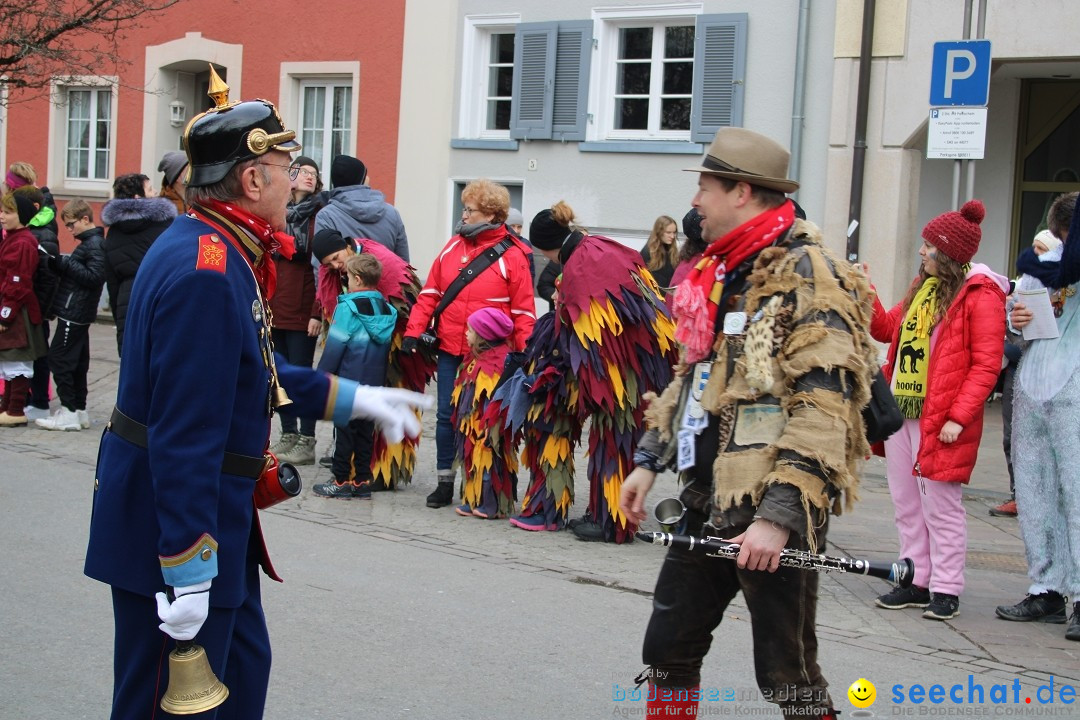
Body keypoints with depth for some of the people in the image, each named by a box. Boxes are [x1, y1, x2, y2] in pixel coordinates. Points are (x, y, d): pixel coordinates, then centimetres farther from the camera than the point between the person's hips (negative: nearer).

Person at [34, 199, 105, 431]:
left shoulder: (95, 244, -14)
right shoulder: (89, 242, 16)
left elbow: (95, 276, -22)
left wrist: (66, 263, -19)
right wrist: (60, 264, 0)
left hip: (73, 313, -10)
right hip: (78, 313, 10)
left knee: (59, 359, -8)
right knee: (77, 362, 12)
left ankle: (69, 413, -6)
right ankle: (79, 410, 18)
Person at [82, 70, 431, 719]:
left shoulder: (221, 253, 7)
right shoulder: (205, 274, -26)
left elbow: (256, 374, 18)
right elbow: (185, 433, -28)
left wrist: (356, 399, 16)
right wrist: (186, 569, -28)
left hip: (218, 510, 11)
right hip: (170, 516, -11)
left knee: (243, 666, 22)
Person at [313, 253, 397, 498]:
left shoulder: (348, 307, -14)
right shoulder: (387, 309, 5)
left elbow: (334, 346, -13)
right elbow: (387, 345, 11)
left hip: (348, 380, -6)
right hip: (375, 384, 6)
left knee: (344, 430, 2)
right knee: (366, 431, 12)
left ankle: (341, 481, 5)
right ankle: (362, 481, 15)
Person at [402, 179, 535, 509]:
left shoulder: (512, 256, -6)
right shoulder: (453, 247, 7)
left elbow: (523, 311, -6)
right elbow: (430, 293, 10)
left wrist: (525, 353, -12)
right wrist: (413, 332, 3)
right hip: (449, 349, 4)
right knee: (446, 416, 7)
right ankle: (444, 482, 18)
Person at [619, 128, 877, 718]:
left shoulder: (806, 276, -14)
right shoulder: (722, 272, 15)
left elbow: (823, 413, -22)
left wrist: (780, 516, -27)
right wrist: (650, 460, 19)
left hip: (770, 515, -9)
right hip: (708, 504, 9)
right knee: (668, 651, 14)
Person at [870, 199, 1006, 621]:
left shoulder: (980, 296, -10)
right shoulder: (922, 288, 15)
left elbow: (986, 365, -14)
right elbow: (886, 329, 23)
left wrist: (958, 418, -20)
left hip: (940, 422, -8)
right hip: (900, 412, 8)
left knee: (940, 506, -2)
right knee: (906, 504, 12)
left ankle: (946, 590, 7)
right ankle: (916, 582, 20)